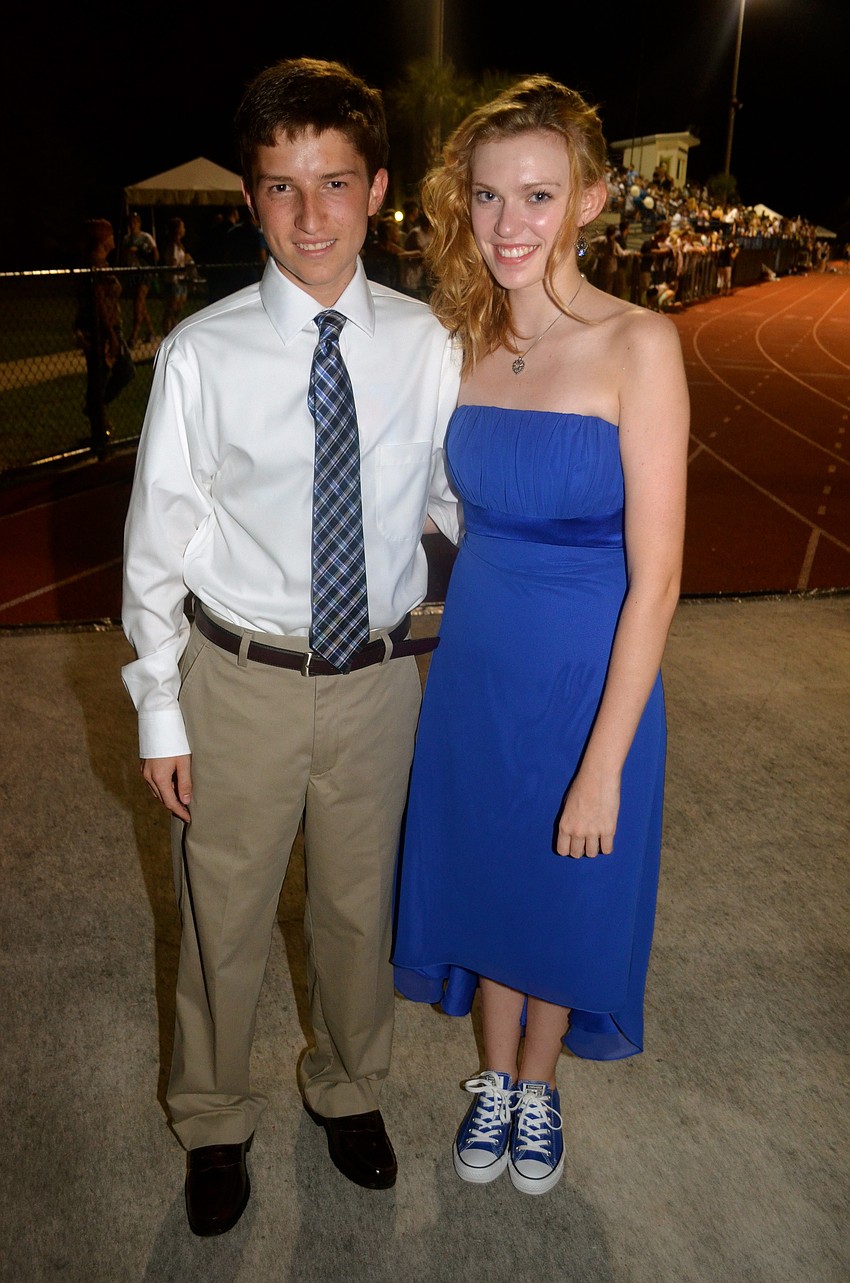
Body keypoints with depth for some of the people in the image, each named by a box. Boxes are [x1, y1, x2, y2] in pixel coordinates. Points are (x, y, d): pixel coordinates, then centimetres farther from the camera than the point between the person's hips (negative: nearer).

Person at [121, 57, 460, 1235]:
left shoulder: (423, 345, -5)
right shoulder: (202, 354, -11)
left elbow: (460, 498, 7)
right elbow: (157, 543, -5)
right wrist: (160, 710, -4)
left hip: (378, 675, 2)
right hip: (241, 681, -1)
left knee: (359, 903, 21)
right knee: (224, 915, 15)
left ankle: (348, 1085, 50)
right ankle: (214, 1118, 45)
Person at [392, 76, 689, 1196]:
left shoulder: (637, 346, -16)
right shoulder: (467, 343, -1)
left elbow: (655, 576, -18)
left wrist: (602, 766, -17)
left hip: (587, 678, -4)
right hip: (474, 668, 4)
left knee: (566, 896, 17)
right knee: (484, 881, 20)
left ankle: (538, 1085, 47)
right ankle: (494, 1077, 48)